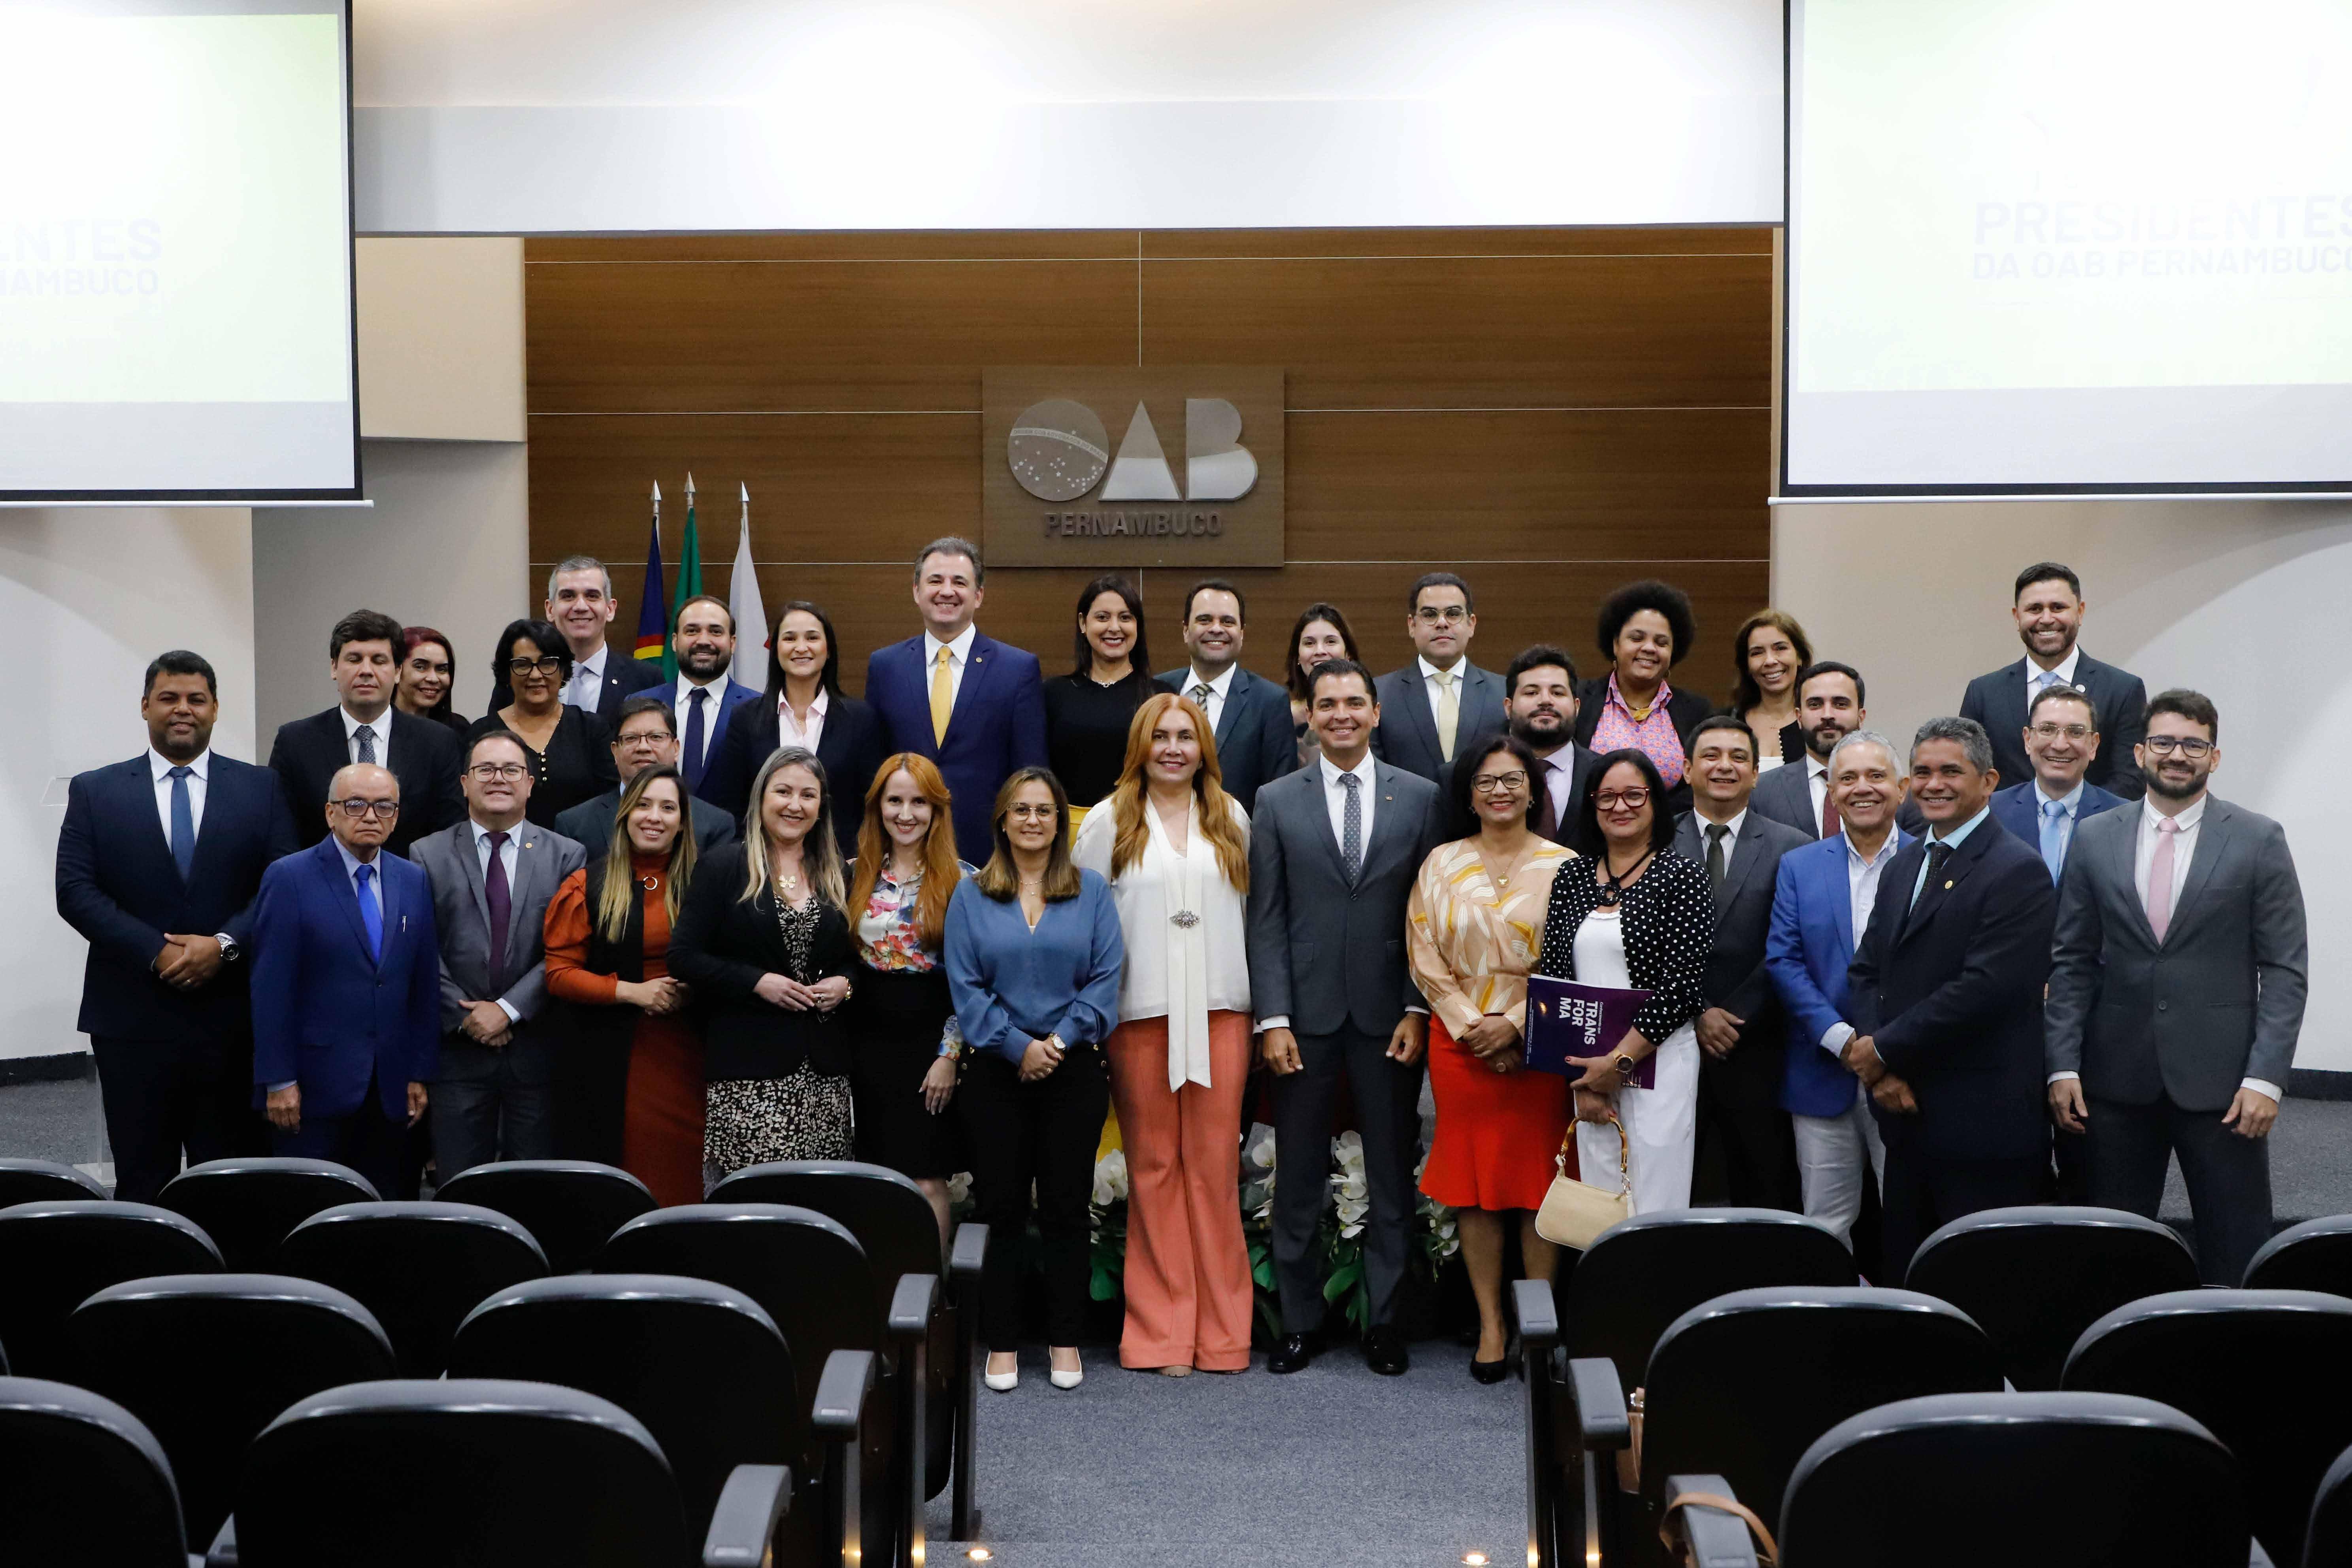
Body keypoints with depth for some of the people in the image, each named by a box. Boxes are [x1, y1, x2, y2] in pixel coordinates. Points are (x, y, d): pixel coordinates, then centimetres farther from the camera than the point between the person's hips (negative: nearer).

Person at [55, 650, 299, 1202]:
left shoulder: (261, 789, 8)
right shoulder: (94, 792, 8)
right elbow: (75, 891, -2)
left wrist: (225, 944, -14)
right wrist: (156, 952, -13)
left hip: (233, 1017, 0)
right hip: (133, 1018, 0)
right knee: (142, 1186, 5)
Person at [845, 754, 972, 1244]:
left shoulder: (962, 881, -2)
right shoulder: (856, 875, 8)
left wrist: (949, 1054, -9)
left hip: (930, 1041, -3)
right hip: (868, 1042, 3)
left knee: (926, 1181, -5)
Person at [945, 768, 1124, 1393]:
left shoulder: (1090, 891, 6)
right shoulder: (971, 896, 5)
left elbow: (1106, 976, -1)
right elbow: (965, 985, -1)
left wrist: (1061, 1040, -13)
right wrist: (1016, 1046, -11)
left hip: (1073, 1070, 0)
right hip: (995, 1072, 0)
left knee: (1066, 1206, 4)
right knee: (999, 1206, 2)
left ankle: (1065, 1340, 15)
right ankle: (1001, 1342, 11)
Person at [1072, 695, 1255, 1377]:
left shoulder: (1232, 819, 12)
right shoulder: (1109, 822, 6)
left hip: (1219, 1011, 1)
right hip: (1140, 1014, -1)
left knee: (1215, 1165, 1)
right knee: (1153, 1165, 2)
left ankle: (1220, 1330, 8)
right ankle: (1163, 1330, 9)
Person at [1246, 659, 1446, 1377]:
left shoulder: (1421, 797, 4)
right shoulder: (1277, 801, 4)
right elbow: (1267, 919, 1)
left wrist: (1419, 1009, -4)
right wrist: (1273, 1018, -6)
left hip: (1389, 1014, 0)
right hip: (1306, 1013, 0)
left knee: (1392, 1172, 7)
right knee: (1298, 1175, 6)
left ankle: (1384, 1318, 18)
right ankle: (1300, 1319, 17)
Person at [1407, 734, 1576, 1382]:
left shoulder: (1563, 866, 2)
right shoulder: (1441, 864, 8)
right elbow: (1425, 956, 5)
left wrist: (1515, 1025, -10)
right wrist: (1470, 1024, -6)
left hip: (1537, 1045, -2)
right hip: (1459, 1042, 2)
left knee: (1538, 1181, -1)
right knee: (1472, 1183, 2)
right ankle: (1491, 1325, 9)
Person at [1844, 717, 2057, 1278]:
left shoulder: (2018, 871, -10)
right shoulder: (1902, 868, 16)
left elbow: (1985, 988, -19)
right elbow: (1865, 972, 13)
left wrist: (1884, 1049, -12)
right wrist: (1880, 1070, -4)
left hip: (1984, 1130, -8)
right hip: (1908, 1115, 8)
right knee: (1905, 1276, 12)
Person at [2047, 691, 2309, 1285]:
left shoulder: (2259, 841, 0)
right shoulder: (2094, 839, 6)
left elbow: (2285, 969, -2)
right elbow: (2073, 962, 7)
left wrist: (2266, 1077, -10)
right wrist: (2063, 1064, -2)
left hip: (2220, 1080, -2)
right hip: (2117, 1079, 2)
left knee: (2236, 1258, 2)